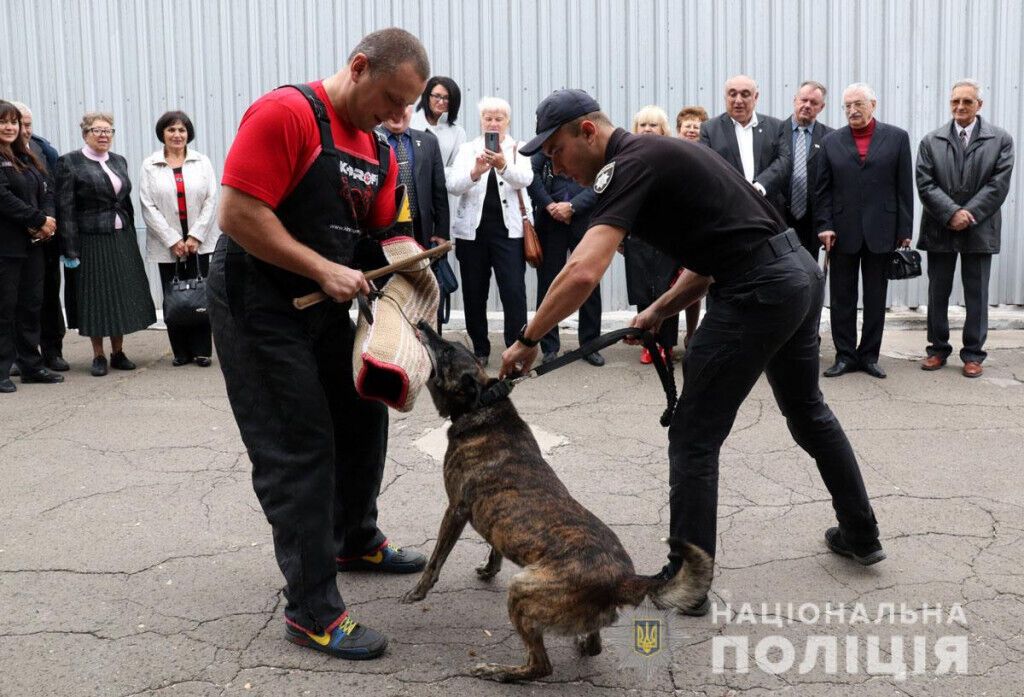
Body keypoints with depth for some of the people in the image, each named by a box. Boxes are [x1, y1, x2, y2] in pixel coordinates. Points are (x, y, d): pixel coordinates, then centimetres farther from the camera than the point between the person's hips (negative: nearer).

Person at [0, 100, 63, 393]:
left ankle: (31, 365, 20)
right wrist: (39, 220, -15)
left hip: (32, 241, 7)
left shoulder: (27, 157, 16)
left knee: (32, 304, 11)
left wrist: (47, 219, -6)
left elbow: (46, 191, 13)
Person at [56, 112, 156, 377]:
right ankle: (98, 356, 12)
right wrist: (70, 249, -14)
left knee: (122, 295, 7)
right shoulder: (70, 163, -5)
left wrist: (131, 239, 11)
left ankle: (118, 353, 18)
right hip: (91, 242, -5)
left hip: (122, 239, 5)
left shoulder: (119, 161, 11)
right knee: (95, 297, 1)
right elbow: (65, 208, -9)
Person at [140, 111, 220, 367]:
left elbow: (211, 200, 2)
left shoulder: (201, 162, 7)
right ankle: (181, 351, 10)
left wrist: (195, 236, -7)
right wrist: (173, 240, -8)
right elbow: (148, 207, -1)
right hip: (168, 244, 0)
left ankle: (201, 350, 6)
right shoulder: (149, 166, 4)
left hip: (199, 241, 0)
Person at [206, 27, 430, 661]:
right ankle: (313, 611, 3)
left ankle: (356, 541, 40)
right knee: (300, 450, -7)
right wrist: (326, 270, -23)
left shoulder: (380, 151, 8)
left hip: (326, 306, 9)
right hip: (259, 306, -9)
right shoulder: (286, 114, -18)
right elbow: (239, 214, -23)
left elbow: (380, 235, 10)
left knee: (364, 417, 18)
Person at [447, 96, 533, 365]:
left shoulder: (519, 149, 6)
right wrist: (475, 172, -26)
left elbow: (525, 179, -13)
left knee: (514, 291, -8)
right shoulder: (467, 149, 8)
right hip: (472, 230, 2)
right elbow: (453, 187, -6)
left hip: (509, 230, -2)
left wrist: (503, 166, -33)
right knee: (474, 293, 7)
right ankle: (479, 349, 19)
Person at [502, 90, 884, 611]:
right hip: (801, 272, 10)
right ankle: (860, 535, 42)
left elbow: (583, 272, -27)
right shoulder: (657, 155, 18)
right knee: (808, 412, 27)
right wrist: (660, 311, 12)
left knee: (694, 438, 2)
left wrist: (527, 342, -17)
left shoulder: (627, 169, -12)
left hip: (758, 292, -10)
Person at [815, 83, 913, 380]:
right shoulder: (831, 142, 6)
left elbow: (904, 188, 2)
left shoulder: (897, 138, 3)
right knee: (841, 297, 5)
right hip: (843, 233, 1)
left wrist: (904, 231, -2)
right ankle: (845, 355, 13)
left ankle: (869, 355, 16)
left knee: (876, 297, 7)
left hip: (881, 232, -1)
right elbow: (822, 190, 5)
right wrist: (823, 226, -6)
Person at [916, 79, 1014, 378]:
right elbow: (925, 185, -4)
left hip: (979, 229, -1)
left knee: (976, 295, 4)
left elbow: (998, 185, -6)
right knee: (937, 293, 8)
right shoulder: (931, 141, 4)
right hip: (940, 229, 1)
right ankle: (938, 349, 19)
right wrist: (952, 213, -15)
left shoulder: (1000, 140, 1)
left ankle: (973, 354, 12)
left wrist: (968, 215, -15)